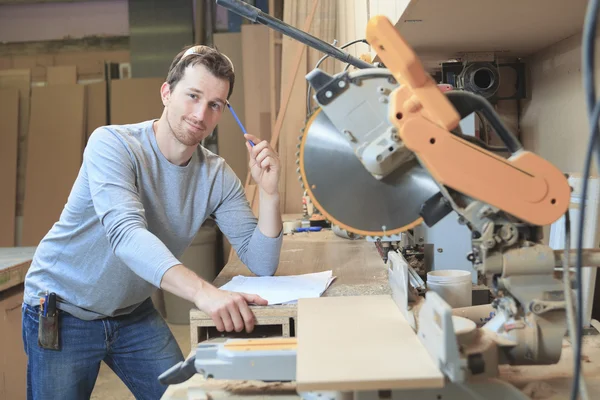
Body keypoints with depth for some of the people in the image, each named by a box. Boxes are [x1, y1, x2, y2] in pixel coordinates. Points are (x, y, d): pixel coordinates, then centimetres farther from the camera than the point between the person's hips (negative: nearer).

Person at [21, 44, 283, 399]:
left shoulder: (218, 177, -9)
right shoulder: (112, 144, -23)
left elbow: (262, 264, -12)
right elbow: (127, 234, -40)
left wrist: (268, 193, -27)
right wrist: (203, 291, -54)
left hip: (135, 314, 4)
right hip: (63, 311, -4)